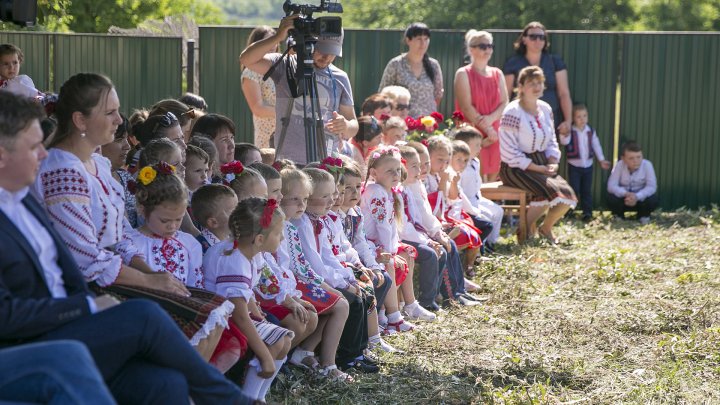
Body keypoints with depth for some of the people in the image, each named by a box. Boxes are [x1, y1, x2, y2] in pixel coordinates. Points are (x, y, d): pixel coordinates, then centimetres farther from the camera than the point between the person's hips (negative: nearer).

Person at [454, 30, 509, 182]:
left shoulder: (497, 74, 15)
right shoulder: (463, 74, -1)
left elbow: (504, 103, 7)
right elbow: (466, 107, -9)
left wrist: (491, 118, -12)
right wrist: (487, 129, -13)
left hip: (495, 134, 5)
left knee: (493, 177, 2)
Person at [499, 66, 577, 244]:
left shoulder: (545, 109, 11)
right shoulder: (512, 112, -13)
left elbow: (552, 142, 19)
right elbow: (510, 152, -17)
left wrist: (552, 162, -2)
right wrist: (537, 168, -18)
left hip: (542, 164, 7)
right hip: (516, 168, -7)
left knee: (567, 194, -15)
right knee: (550, 190, -29)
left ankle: (546, 228, 13)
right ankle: (527, 230, -7)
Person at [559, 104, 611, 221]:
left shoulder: (591, 131, 2)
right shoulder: (570, 131, -9)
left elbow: (596, 145, 9)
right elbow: (564, 142, -28)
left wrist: (601, 160, 7)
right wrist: (564, 133, -47)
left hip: (588, 165, 3)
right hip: (574, 166, -3)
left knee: (587, 190, 8)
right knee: (574, 190, -4)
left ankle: (587, 212, 13)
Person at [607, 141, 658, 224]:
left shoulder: (647, 165, -21)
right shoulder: (619, 165, -20)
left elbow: (651, 187, -24)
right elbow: (611, 186, -24)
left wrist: (637, 196, -41)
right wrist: (626, 194, -42)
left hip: (641, 196, 0)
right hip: (624, 196, 0)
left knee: (653, 200, -29)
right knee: (612, 198, -30)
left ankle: (643, 216, 8)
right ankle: (618, 216, 7)